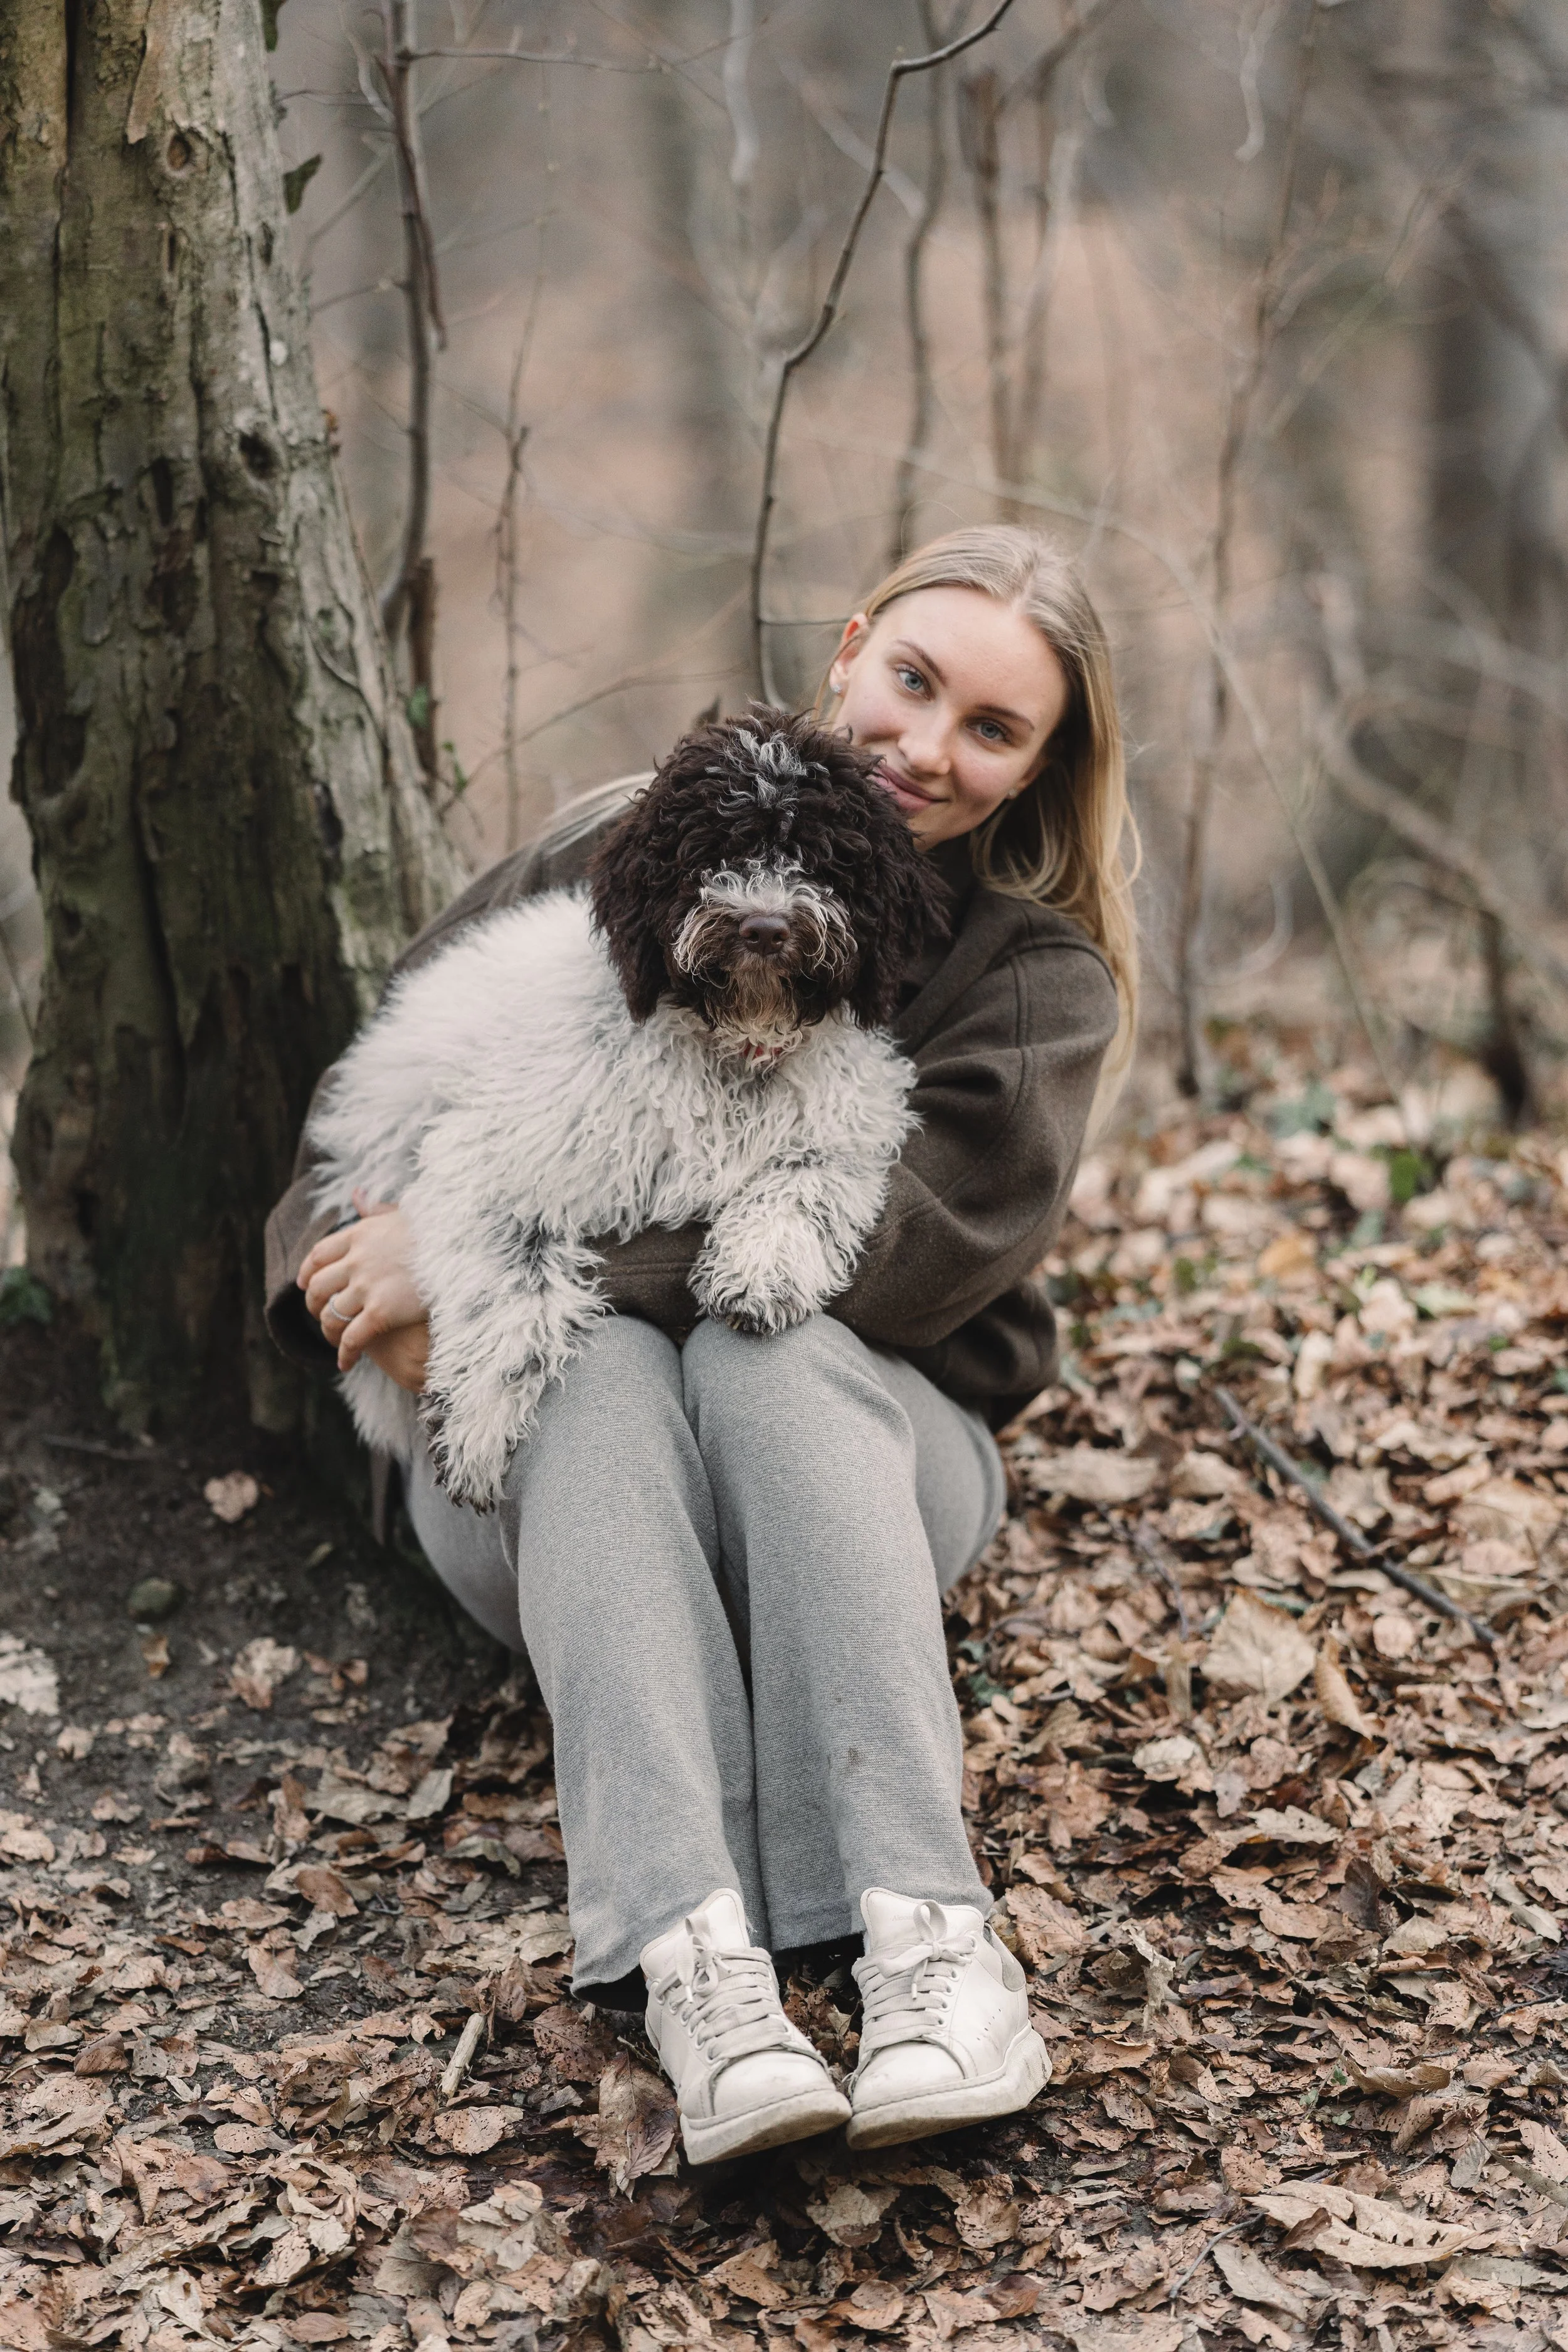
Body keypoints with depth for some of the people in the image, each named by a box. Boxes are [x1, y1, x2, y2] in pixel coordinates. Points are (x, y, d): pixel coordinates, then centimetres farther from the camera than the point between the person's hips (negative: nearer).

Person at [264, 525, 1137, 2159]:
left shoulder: (1041, 973, -4)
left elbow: (890, 1258, -20)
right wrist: (373, 1285, -17)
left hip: (853, 1468, -1)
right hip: (538, 1462, 1)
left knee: (769, 1352, -35)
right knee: (604, 1367, -34)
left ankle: (927, 1935, -43)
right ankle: (690, 1962, -48)